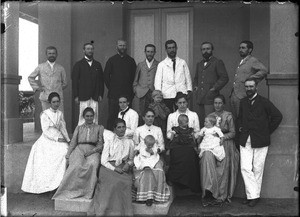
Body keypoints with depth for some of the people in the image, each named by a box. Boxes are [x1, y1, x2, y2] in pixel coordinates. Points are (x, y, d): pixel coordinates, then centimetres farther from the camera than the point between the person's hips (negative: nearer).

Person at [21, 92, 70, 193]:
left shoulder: (60, 114, 13)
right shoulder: (45, 114, -3)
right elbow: (46, 131, -8)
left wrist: (67, 139, 4)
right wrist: (57, 138, -16)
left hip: (59, 139, 4)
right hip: (47, 140, -4)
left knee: (66, 150, -20)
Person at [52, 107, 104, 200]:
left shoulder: (99, 128, 16)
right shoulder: (79, 128, 22)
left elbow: (101, 145, 8)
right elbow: (73, 143, 14)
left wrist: (92, 151, -10)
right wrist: (67, 156, 0)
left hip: (93, 151, -1)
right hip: (79, 150, 1)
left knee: (92, 164, -36)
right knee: (76, 165, -33)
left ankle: (88, 193, -30)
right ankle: (73, 191, -27)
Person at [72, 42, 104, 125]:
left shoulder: (98, 65, 14)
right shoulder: (78, 64, 5)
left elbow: (101, 80, 12)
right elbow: (74, 81, 1)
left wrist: (100, 94, 4)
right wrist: (76, 96, -6)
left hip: (95, 97, 3)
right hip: (83, 97, -3)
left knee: (94, 117, 1)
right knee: (83, 117, -3)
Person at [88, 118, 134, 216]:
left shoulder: (129, 142, 14)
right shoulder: (109, 141, 8)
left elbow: (131, 159, 21)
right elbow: (103, 160, 0)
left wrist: (128, 164, -3)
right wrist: (114, 168, -13)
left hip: (124, 169, 2)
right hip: (109, 167, -1)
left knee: (124, 183, -28)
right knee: (113, 182, -30)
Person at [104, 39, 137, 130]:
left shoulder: (131, 60, 11)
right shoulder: (111, 60, 7)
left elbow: (134, 75, 13)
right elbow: (106, 76, 8)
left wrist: (130, 87, 6)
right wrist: (111, 88, 4)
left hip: (127, 93, 1)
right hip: (114, 94, -1)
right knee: (112, 116, -2)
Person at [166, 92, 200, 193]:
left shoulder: (194, 115, 16)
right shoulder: (171, 116, 17)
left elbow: (198, 132, 11)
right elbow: (168, 134, 12)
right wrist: (174, 134, -10)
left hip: (190, 145, 0)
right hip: (176, 145, 0)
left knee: (189, 157, -30)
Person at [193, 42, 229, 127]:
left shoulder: (218, 62, 1)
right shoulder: (199, 64, 22)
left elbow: (224, 77, -5)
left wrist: (214, 88, -10)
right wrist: (195, 86, 14)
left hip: (210, 98, -6)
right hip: (199, 98, 6)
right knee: (199, 121, 6)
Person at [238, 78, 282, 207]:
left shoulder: (264, 102, -2)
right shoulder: (243, 102, 12)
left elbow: (277, 116, 0)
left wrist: (268, 131, 0)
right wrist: (240, 127, 9)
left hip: (260, 141, -3)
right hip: (245, 141, 4)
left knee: (257, 169, 5)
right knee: (245, 168, -4)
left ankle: (255, 196, 16)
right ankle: (252, 195, 4)